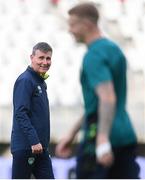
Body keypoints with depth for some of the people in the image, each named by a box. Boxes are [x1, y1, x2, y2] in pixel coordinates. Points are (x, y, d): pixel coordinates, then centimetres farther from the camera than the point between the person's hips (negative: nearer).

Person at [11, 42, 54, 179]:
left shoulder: (41, 82, 17)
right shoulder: (25, 80, -12)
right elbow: (21, 114, -20)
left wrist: (42, 143, 19)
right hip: (25, 147, -9)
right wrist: (34, 141, -24)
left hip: (40, 147, 9)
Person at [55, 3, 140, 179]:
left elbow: (108, 99, -26)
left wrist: (103, 140, -35)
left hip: (101, 138, -8)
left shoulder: (94, 56, -12)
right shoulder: (114, 49, 18)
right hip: (125, 136, 8)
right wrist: (72, 134, 27)